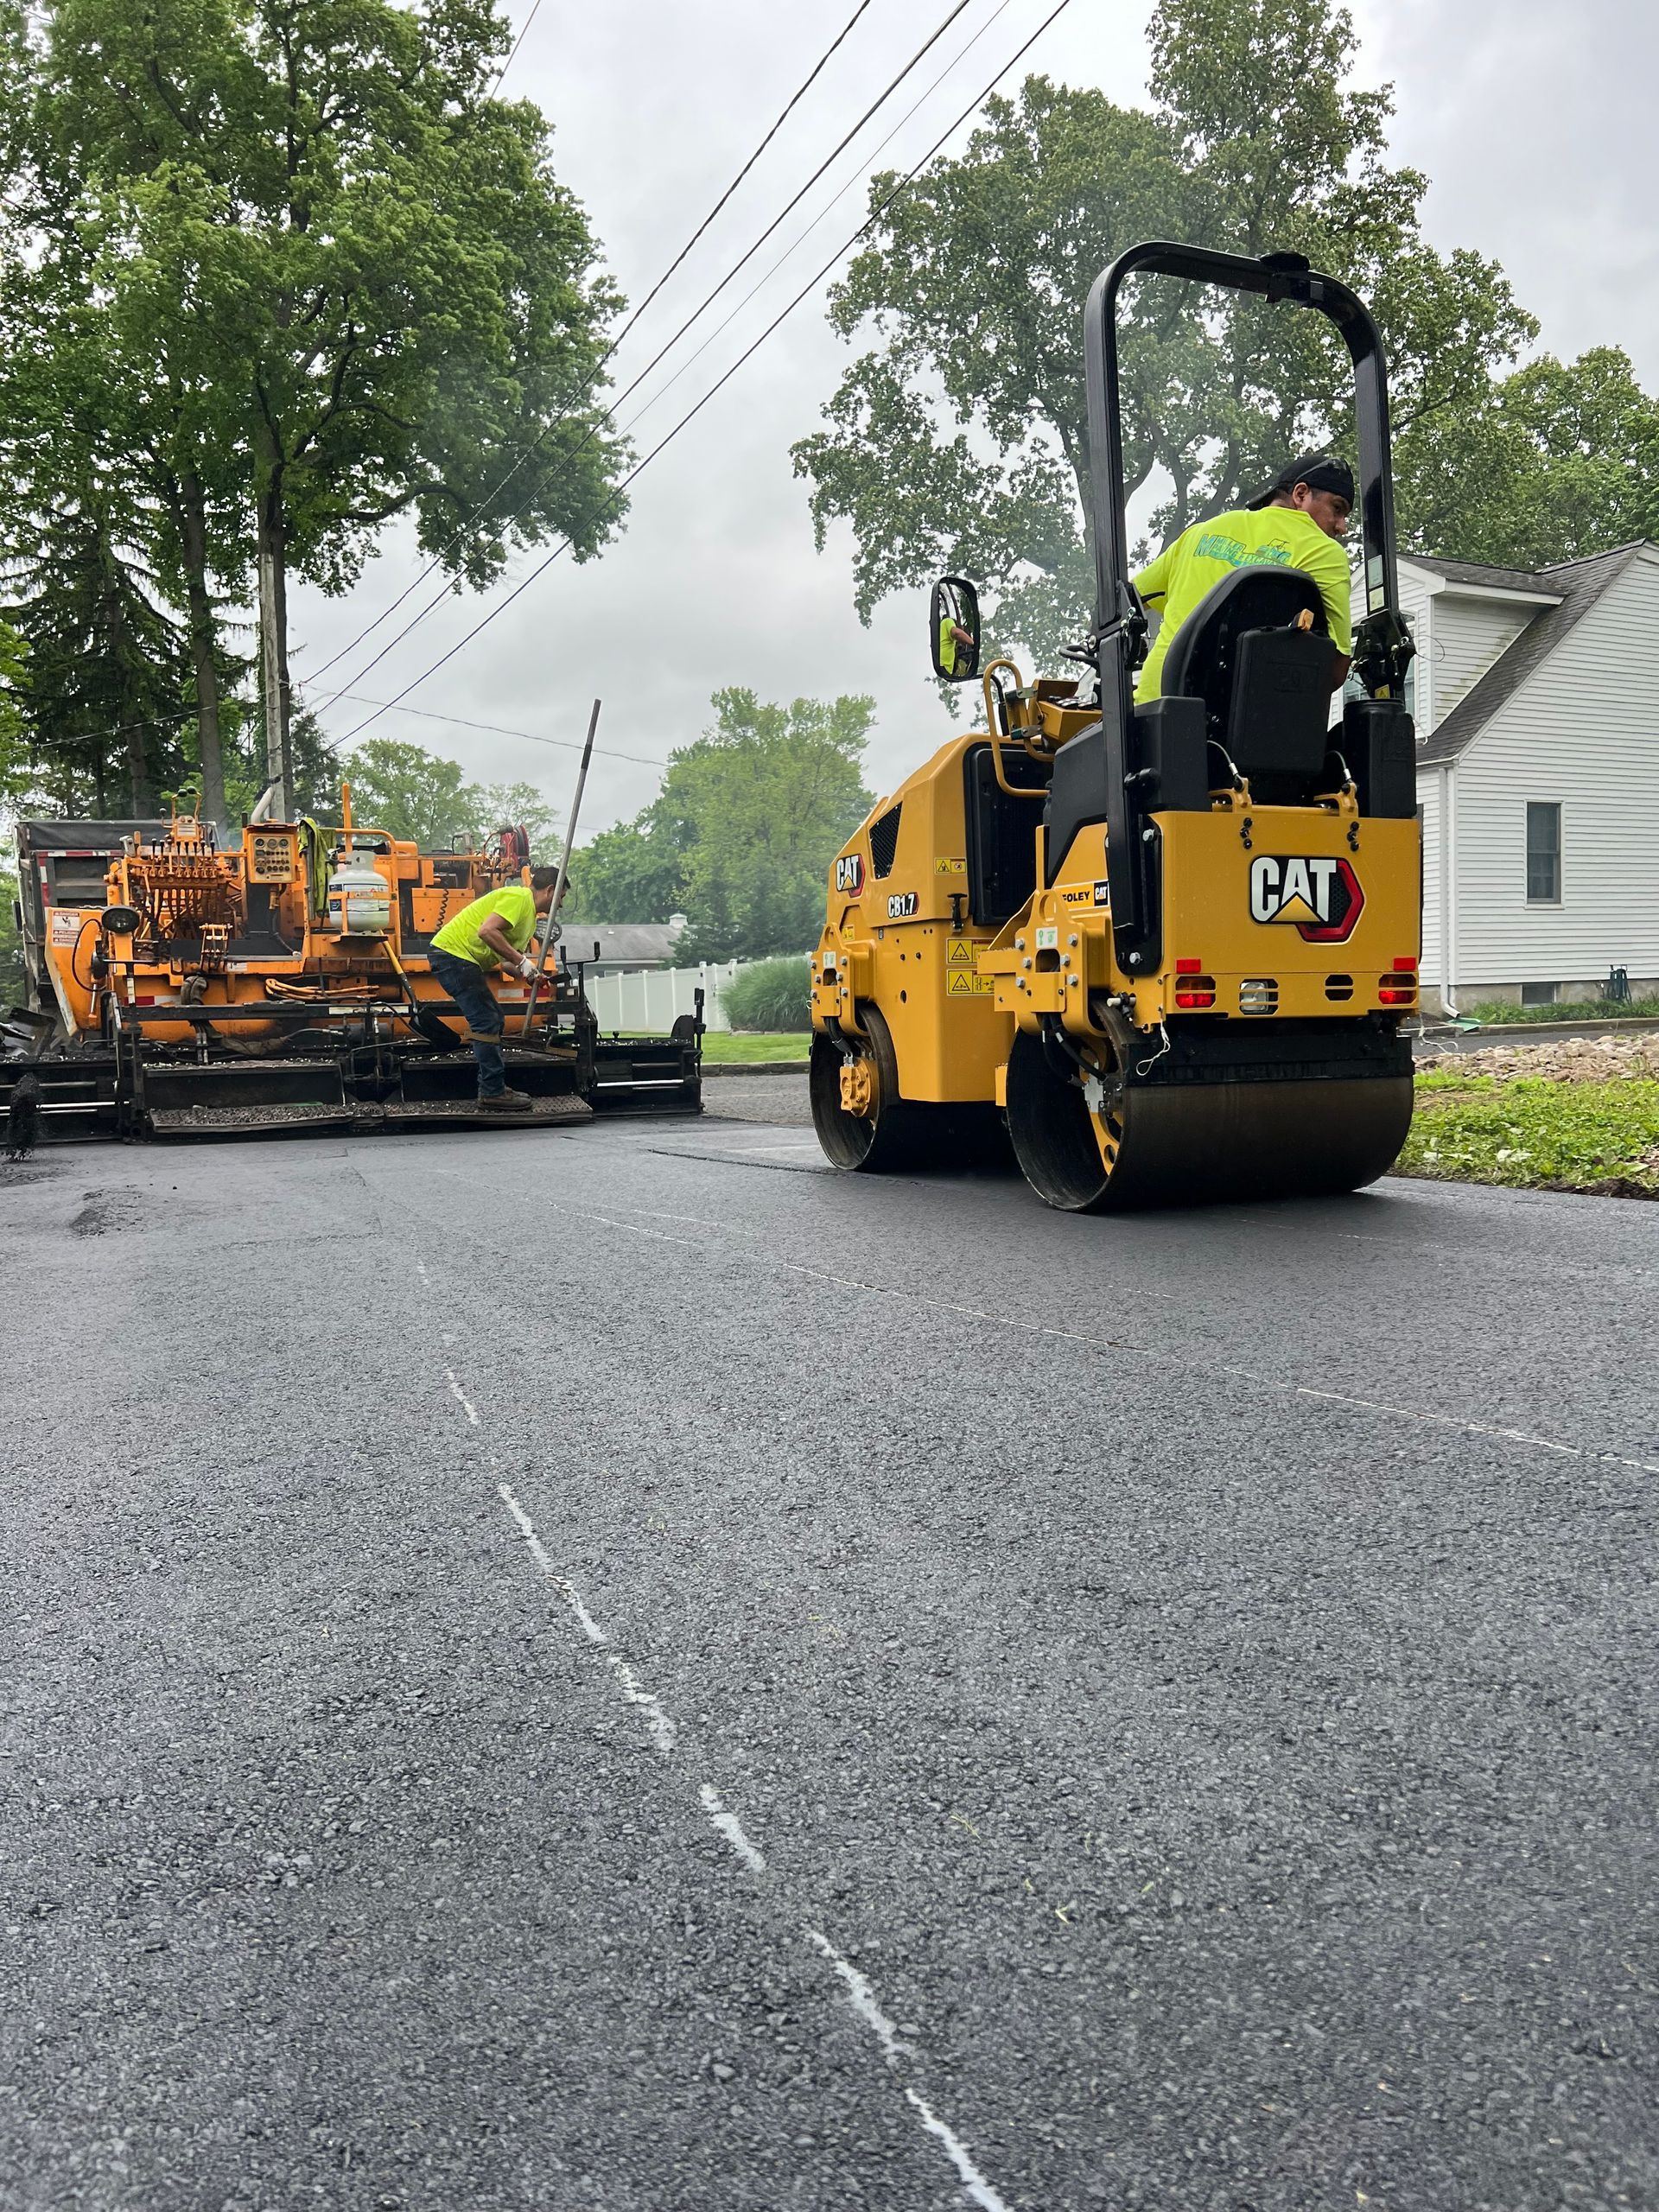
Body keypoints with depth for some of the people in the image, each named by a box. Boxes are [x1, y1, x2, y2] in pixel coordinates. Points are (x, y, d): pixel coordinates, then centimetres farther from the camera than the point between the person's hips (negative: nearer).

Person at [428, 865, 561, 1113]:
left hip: (465, 960, 11)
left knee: (493, 1020, 15)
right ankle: (493, 1093, -6)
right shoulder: (519, 897, -13)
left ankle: (492, 1088, 20)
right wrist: (521, 961, -21)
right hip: (452, 952, -11)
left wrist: (534, 977, 0)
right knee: (486, 1022, -10)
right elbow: (487, 931, -27)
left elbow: (506, 961, 18)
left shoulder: (530, 916, 19)